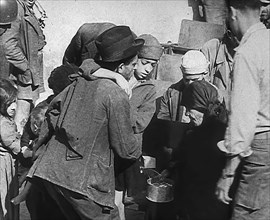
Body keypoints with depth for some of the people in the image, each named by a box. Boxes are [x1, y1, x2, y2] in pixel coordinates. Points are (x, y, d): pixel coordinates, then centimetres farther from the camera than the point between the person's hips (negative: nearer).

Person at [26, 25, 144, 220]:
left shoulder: (82, 81, 7)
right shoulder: (117, 96, -15)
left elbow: (52, 110, 17)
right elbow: (126, 149, -9)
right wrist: (138, 152, 12)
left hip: (51, 168, 8)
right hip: (83, 180, -8)